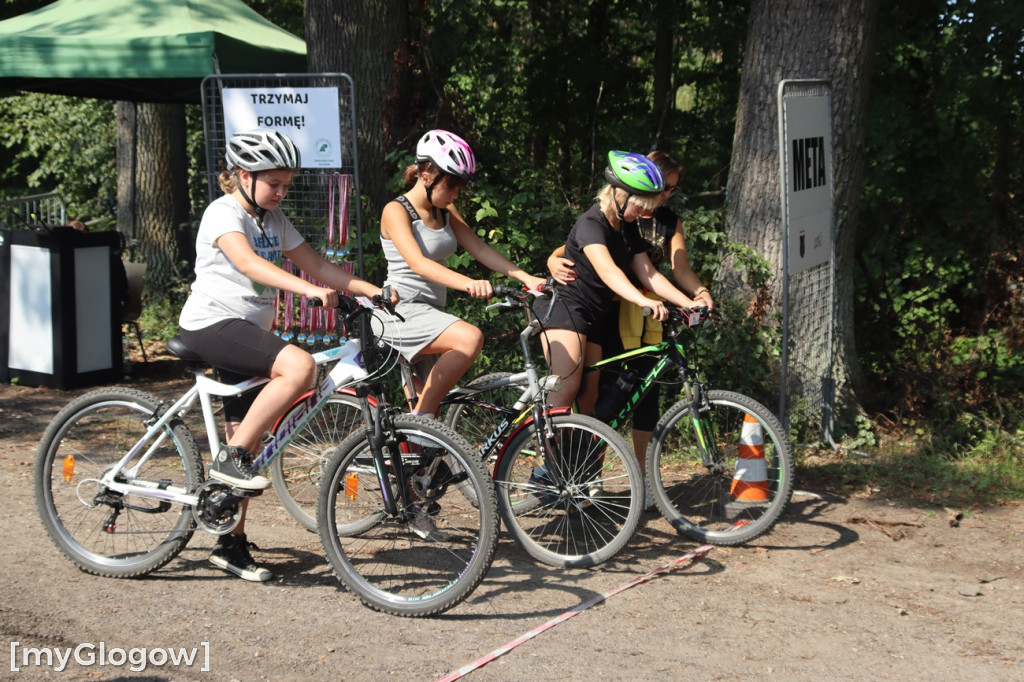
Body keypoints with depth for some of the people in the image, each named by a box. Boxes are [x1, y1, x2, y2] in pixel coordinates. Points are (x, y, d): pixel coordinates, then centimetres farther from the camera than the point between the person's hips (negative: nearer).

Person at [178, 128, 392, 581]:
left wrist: (371, 290, -1)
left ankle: (231, 544, 17)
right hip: (211, 324, -8)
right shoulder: (223, 213, -11)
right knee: (299, 367, -31)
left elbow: (316, 265, 12)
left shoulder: (273, 219, 14)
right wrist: (308, 289, -43)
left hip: (248, 332, 9)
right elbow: (248, 263, -30)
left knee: (247, 447, 7)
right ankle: (230, 458, -20)